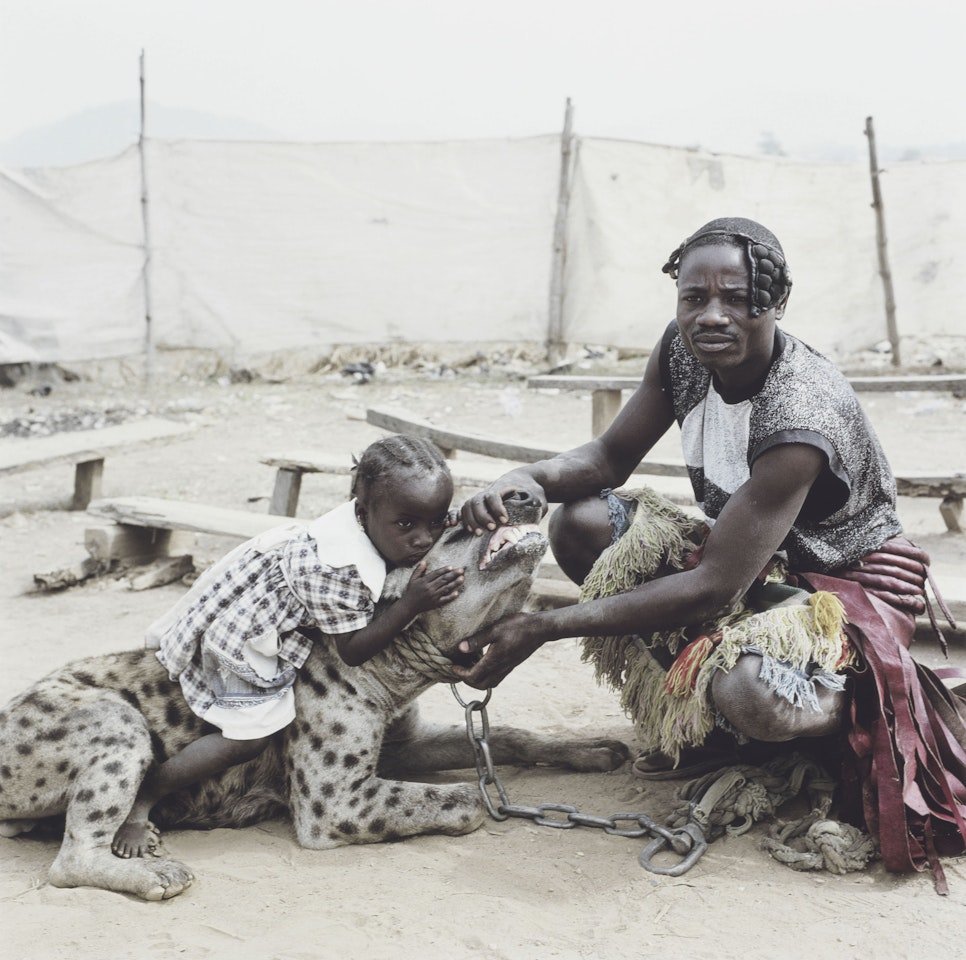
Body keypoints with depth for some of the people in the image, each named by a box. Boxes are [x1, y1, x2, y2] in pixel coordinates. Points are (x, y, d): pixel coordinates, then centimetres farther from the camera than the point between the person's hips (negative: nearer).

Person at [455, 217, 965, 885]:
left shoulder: (802, 421, -34)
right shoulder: (683, 352, -12)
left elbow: (714, 587, -33)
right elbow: (611, 455, -1)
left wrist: (543, 628, -33)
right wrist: (530, 478, -26)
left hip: (851, 584, -8)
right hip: (750, 559, 8)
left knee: (748, 692, -40)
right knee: (581, 522, -11)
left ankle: (861, 712, -2)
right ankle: (701, 713, -2)